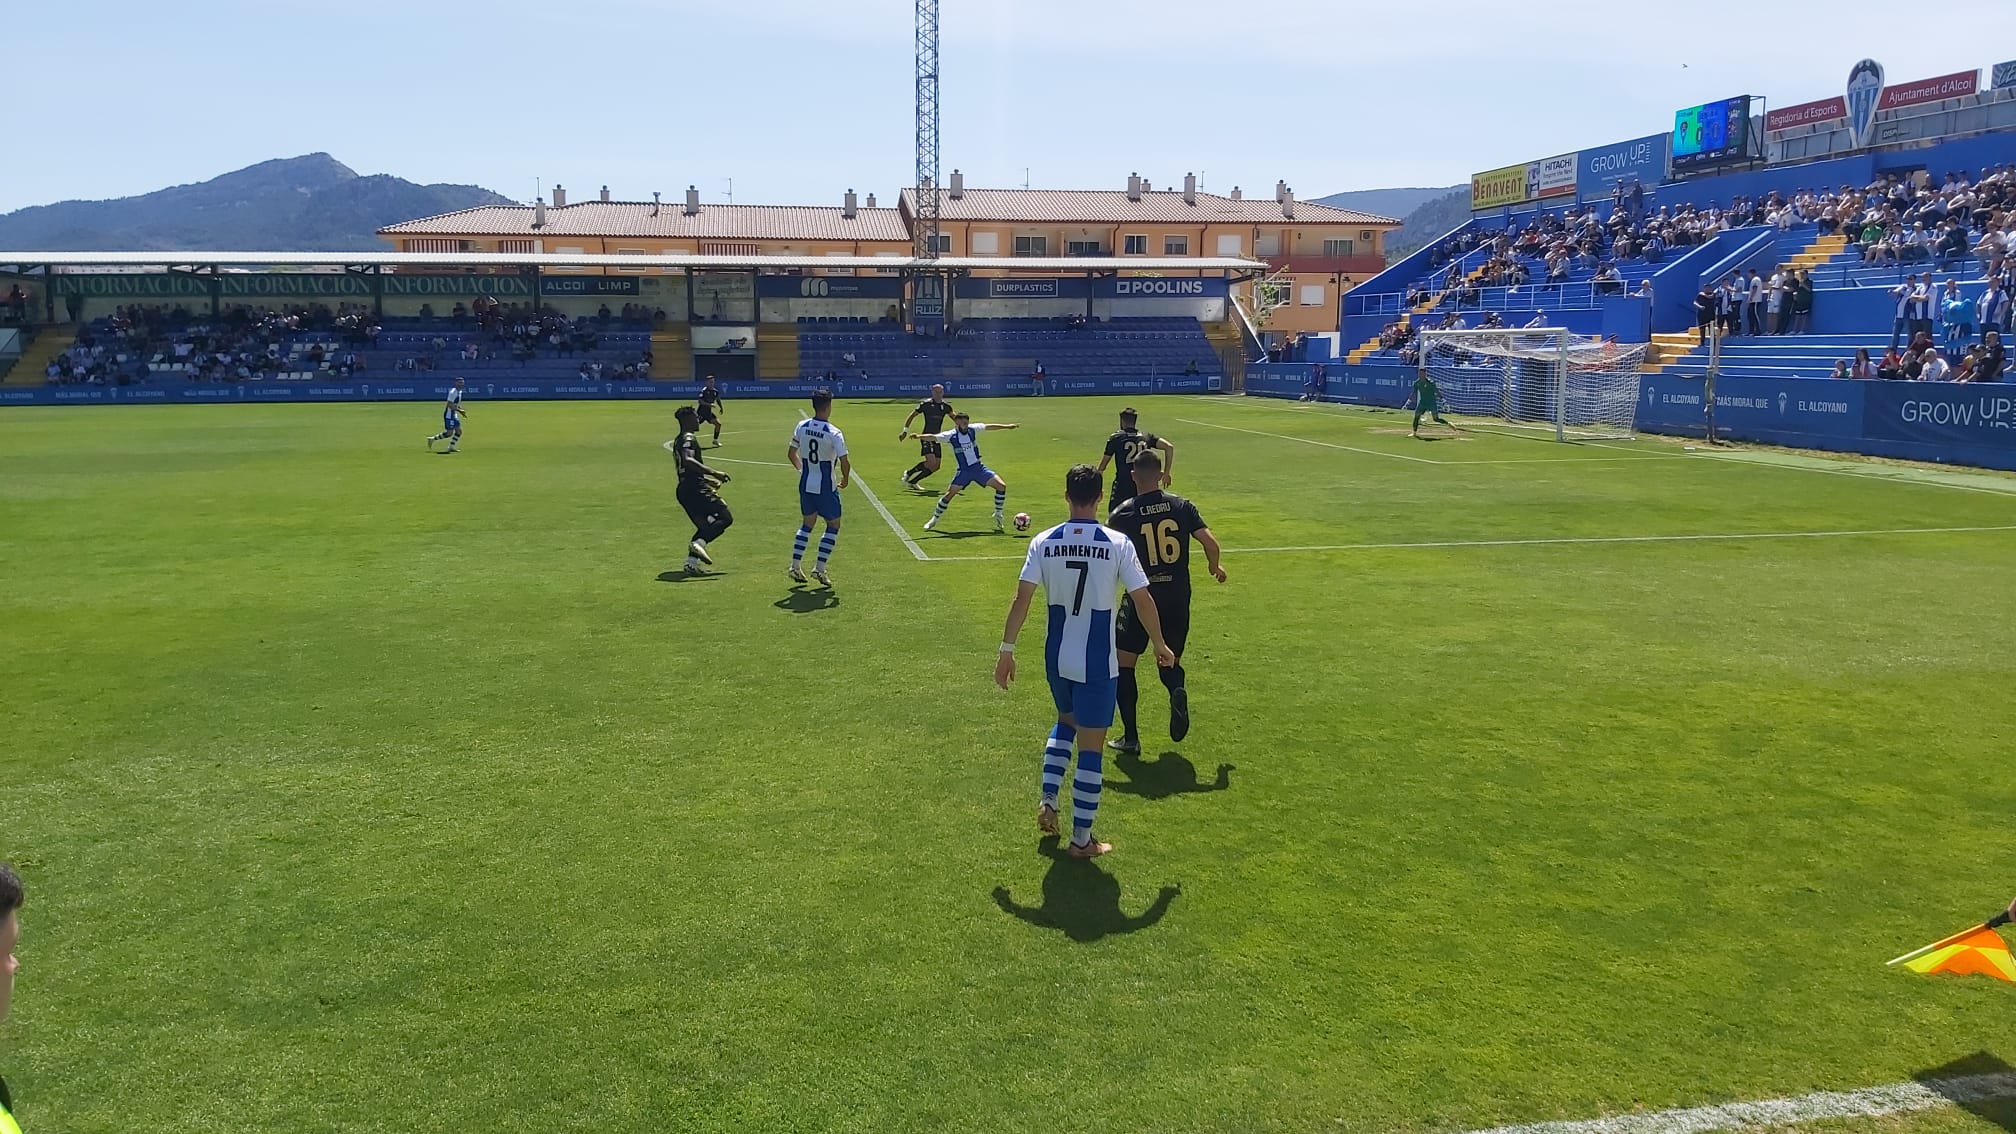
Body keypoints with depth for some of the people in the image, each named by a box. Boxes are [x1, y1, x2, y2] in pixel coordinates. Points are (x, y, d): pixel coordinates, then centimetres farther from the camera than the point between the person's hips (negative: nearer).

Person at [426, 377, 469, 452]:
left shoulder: (459, 392, 11)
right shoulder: (453, 392, -18)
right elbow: (449, 405, -23)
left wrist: (461, 410, 8)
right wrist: (459, 410, -22)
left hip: (454, 415, 9)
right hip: (449, 414, -9)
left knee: (458, 431, 4)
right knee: (449, 433, -7)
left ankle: (451, 447, 10)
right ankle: (432, 439, 8)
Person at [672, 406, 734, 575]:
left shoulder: (678, 441, 23)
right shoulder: (689, 438, -8)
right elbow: (688, 461, -27)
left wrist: (709, 480, 37)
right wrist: (714, 472, -29)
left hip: (684, 490, 10)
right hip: (695, 489, -10)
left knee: (705, 527, 16)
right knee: (725, 517, -8)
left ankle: (691, 562, 5)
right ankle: (699, 544, -25)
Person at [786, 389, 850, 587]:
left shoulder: (801, 427, -3)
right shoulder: (833, 433, -18)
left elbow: (791, 454, 7)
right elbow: (845, 463, -20)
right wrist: (845, 480, 1)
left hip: (806, 484, 5)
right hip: (826, 486, -5)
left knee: (807, 523, 21)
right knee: (833, 525, 11)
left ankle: (795, 566, 17)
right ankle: (819, 568, 2)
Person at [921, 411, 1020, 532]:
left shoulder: (972, 429, -3)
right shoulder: (951, 436, -12)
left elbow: (989, 426, 4)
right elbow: (933, 437, -21)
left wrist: (1007, 426, 1)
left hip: (979, 467, 3)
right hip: (963, 471, -3)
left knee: (1002, 486, -8)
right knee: (949, 494, -13)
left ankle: (997, 515, 9)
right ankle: (934, 520, 5)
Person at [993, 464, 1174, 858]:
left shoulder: (1043, 542, -5)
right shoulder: (1118, 544, -11)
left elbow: (1022, 599, -7)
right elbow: (1143, 601, -8)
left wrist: (1007, 650, 1)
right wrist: (1160, 645, 7)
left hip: (1057, 659, 4)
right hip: (1098, 664, -3)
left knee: (1066, 721, 30)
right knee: (1091, 747, 6)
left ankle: (1048, 799, 18)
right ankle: (1081, 840, 13)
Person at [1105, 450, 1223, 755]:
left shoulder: (1122, 514, -7)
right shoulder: (1182, 506, -1)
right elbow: (1211, 544, -5)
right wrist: (1214, 567, 15)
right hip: (1178, 600, 3)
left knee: (1123, 663, 12)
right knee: (1170, 662, 20)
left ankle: (1131, 738, 9)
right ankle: (1177, 690, -17)